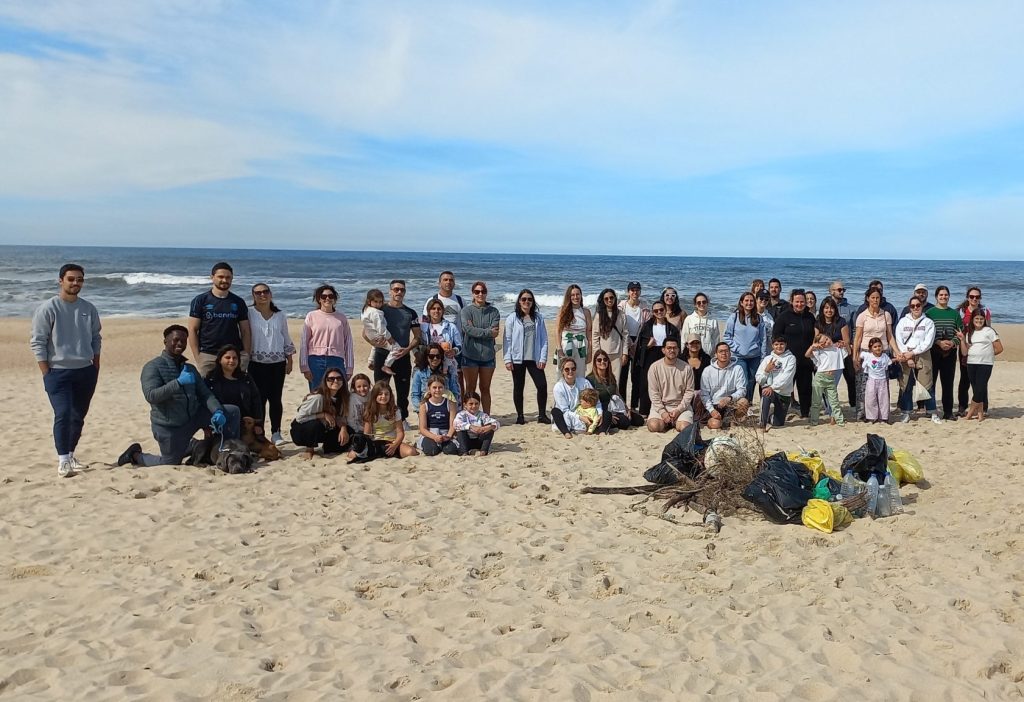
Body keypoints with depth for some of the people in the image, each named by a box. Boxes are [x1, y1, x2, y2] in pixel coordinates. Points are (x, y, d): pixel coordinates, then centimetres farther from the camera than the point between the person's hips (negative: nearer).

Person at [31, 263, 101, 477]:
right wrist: (46, 373, -11)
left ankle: (70, 455, 24)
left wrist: (96, 366, 10)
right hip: (58, 372, -5)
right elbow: (37, 342, -7)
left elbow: (96, 338, 16)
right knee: (63, 414, -14)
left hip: (86, 371, 5)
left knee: (79, 416, 11)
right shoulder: (48, 309, -7)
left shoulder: (89, 308, 7)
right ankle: (63, 461, -7)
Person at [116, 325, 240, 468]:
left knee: (232, 411, -5)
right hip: (169, 426, -6)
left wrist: (217, 411, -15)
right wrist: (178, 383, -33)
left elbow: (205, 394, 4)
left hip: (193, 417, 6)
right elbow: (151, 396, -24)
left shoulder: (190, 368, 13)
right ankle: (136, 455, 27)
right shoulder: (153, 367, -8)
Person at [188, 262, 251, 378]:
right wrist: (197, 358, -6)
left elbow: (245, 331, 12)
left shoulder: (238, 302, 11)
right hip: (207, 356, -1)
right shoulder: (200, 300, 6)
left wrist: (246, 357, 1)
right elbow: (192, 330, 3)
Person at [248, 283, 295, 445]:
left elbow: (287, 339, 15)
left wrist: (289, 360, 11)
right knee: (259, 398, -5)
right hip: (257, 363, -3)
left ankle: (276, 433, 12)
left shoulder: (280, 316, 10)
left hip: (278, 363, 3)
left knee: (276, 398, 4)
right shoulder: (249, 314, 0)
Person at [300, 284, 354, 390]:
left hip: (337, 361, 1)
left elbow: (348, 343, 10)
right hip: (316, 361, -1)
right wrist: (305, 367, -4)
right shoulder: (311, 316, 5)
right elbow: (303, 342, 3)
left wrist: (349, 368, 6)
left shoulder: (342, 318, 10)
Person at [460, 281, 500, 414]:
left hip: (488, 355, 2)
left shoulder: (494, 311, 6)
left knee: (485, 389, 11)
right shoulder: (467, 310, 0)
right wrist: (488, 332, -14)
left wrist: (476, 331, -14)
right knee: (470, 389, 4)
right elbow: (468, 329, -15)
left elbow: (495, 332, -7)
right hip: (470, 354, -2)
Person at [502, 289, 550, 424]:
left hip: (534, 358, 2)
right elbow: (507, 339, -2)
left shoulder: (538, 317, 7)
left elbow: (544, 339, 6)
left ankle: (542, 415, 6)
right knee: (518, 387, 7)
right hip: (518, 359, -1)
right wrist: (507, 359, -7)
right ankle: (520, 416, 18)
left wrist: (543, 358, -2)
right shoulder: (512, 318, -1)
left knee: (542, 385, -6)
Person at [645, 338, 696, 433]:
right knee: (653, 426, -24)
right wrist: (662, 412, -14)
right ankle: (667, 422, 10)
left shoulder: (686, 367, -2)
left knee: (683, 428, -24)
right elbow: (653, 393, -5)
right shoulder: (655, 367, -4)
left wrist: (679, 410, -12)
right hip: (660, 405, 0)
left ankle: (674, 421, 11)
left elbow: (689, 391, -1)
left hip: (681, 405, 0)